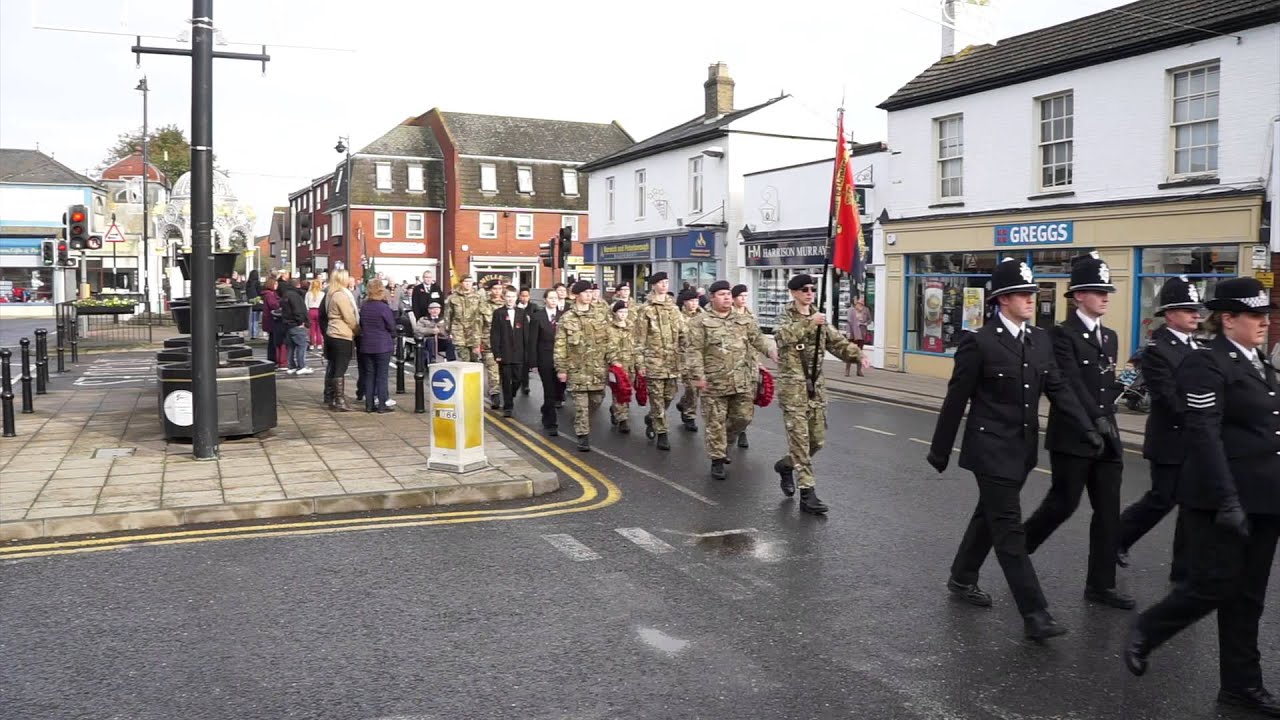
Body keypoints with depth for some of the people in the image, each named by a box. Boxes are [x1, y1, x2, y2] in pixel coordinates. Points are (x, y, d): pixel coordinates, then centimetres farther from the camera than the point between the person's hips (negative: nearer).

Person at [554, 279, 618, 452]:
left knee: (597, 399, 9)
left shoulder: (599, 317, 9)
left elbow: (607, 342, 14)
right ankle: (583, 436, 3)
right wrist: (561, 369, -6)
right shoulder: (566, 319, -3)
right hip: (577, 368, -4)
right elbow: (560, 346, -3)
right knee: (580, 403, -3)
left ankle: (580, 422, 34)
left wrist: (611, 361, 8)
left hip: (597, 368, 4)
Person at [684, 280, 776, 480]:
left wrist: (770, 352, -3)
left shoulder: (744, 320, 13)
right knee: (716, 422, 1)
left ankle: (726, 440, 35)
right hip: (714, 381, -4)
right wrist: (697, 374, -14)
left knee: (744, 417, 9)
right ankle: (717, 460, 12)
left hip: (742, 381, 4)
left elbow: (758, 340, 15)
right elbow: (694, 350, -6)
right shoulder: (700, 321, -2)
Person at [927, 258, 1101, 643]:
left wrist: (1089, 428, -7)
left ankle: (962, 578, 38)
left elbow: (1058, 388, 6)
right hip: (991, 449, -7)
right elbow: (956, 400, -10)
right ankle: (1035, 615, -4)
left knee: (990, 516, 19)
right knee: (1010, 529, -5)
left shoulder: (1040, 339, 7)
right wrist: (940, 452, -5)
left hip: (1023, 448, 7)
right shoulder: (979, 342, -13)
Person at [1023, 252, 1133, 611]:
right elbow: (1071, 382, -20)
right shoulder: (1062, 335, -10)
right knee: (1063, 504, 0)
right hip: (1072, 436, -7)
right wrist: (1096, 418, -26)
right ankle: (1017, 548, 23)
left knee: (1108, 510, 6)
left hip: (1106, 438, 7)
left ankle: (1100, 584, 14)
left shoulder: (1110, 337, 15)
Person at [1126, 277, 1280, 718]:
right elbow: (1203, 437, -19)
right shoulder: (1206, 364, -13)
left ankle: (1241, 684, 21)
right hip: (1222, 500, -8)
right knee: (1212, 587, -3)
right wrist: (1227, 501, -23)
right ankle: (1144, 633, 20)